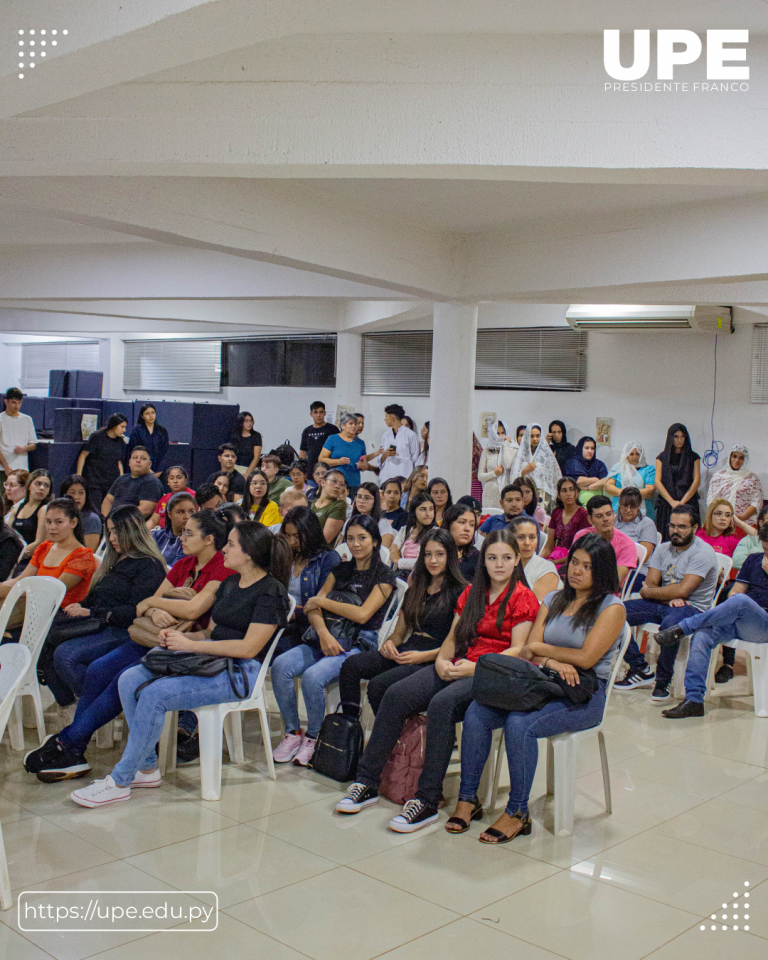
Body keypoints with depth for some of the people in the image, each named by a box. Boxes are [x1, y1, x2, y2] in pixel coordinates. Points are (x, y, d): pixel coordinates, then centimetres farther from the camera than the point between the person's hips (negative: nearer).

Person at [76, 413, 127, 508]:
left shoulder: (120, 442, 10)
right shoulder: (97, 437, -5)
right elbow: (83, 455, -4)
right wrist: (78, 476, -10)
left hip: (113, 482, 4)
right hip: (94, 481, -4)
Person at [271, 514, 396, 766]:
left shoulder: (384, 575, 1)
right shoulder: (341, 570, 17)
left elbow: (362, 614, -12)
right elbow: (313, 608, 7)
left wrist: (322, 601, -4)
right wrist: (323, 633, -14)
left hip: (360, 644, -5)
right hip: (327, 639, 5)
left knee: (313, 676, -31)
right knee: (280, 666, -21)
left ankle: (312, 738, -7)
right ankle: (293, 733, -7)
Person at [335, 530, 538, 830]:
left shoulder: (523, 598, -2)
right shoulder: (472, 592, 19)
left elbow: (518, 651, -9)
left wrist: (477, 668, -18)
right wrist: (441, 660, -3)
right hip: (456, 667, 7)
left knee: (442, 704, -34)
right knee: (396, 695, -16)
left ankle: (427, 802, -28)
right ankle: (367, 782, -10)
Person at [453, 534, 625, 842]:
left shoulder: (611, 607, -2)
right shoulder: (553, 600, 16)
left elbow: (585, 658, -13)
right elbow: (528, 651, 7)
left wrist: (540, 649, -1)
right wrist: (553, 663, -16)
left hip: (584, 696, -6)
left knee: (519, 724, -32)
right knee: (476, 712, -18)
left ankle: (518, 813, -17)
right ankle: (468, 798, -8)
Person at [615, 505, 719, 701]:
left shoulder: (703, 552, -12)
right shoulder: (663, 549, 10)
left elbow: (682, 591, -20)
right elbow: (650, 584, 3)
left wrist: (648, 592, -7)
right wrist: (669, 596, -18)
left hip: (693, 608, -7)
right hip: (663, 604, 7)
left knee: (669, 623, -41)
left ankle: (663, 681, -19)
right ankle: (641, 670, -1)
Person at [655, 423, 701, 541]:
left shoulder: (693, 456, 10)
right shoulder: (662, 457, 11)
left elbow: (696, 481, 2)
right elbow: (657, 481, 2)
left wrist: (682, 501, -10)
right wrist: (672, 501, -10)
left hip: (688, 504, 0)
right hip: (666, 504, 0)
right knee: (666, 539, -7)